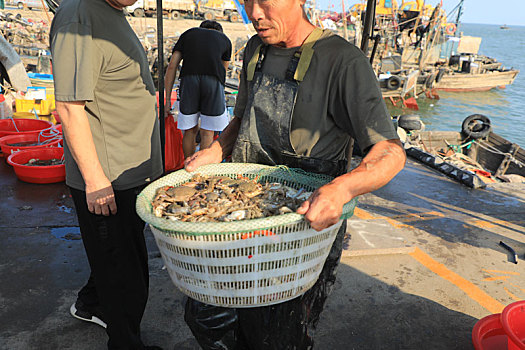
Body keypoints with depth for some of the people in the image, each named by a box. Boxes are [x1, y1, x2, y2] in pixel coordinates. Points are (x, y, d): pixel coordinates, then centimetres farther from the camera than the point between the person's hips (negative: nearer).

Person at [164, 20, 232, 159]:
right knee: (207, 132, 6)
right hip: (213, 80, -1)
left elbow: (172, 66, 16)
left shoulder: (188, 34, 27)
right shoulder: (224, 39, 27)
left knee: (190, 130, 11)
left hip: (188, 79, 1)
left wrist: (167, 99, 17)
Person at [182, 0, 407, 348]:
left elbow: (391, 151, -19)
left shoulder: (343, 61, -15)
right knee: (206, 315, 10)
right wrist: (216, 151, 2)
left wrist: (342, 187, -39)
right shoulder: (255, 49, 8)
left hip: (307, 224, -5)